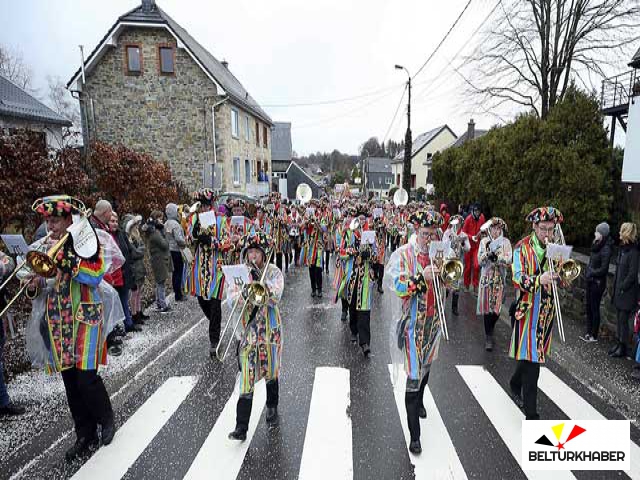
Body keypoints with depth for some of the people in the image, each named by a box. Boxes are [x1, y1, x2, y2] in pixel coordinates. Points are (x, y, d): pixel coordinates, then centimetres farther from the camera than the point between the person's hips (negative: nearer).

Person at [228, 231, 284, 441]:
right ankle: (241, 427, 3)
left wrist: (260, 280, -24)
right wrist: (244, 293, -23)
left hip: (270, 329, -1)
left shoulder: (273, 272, -4)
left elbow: (275, 298, -17)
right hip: (248, 329, 1)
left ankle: (272, 409, 38)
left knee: (271, 371, 14)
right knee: (247, 376, -2)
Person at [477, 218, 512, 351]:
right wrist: (488, 252, -19)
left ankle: (490, 330, 26)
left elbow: (508, 261, -8)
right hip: (486, 277, 0)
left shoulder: (505, 242, 2)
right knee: (487, 306, -3)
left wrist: (496, 256, -21)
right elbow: (480, 261, -2)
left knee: (496, 307, -1)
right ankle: (488, 337, 7)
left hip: (500, 278, 0)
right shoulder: (484, 241, 4)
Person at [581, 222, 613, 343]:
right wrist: (588, 272, 3)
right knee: (589, 307, 15)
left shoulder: (605, 249, -19)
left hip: (598, 283, -8)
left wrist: (591, 273, -12)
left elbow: (603, 269, -21)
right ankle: (589, 332, 27)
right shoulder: (596, 245, 6)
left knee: (595, 308, 2)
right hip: (590, 281, 8)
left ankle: (594, 336, 15)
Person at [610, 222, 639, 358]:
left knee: (623, 320, 1)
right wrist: (616, 287, 10)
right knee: (620, 319, 15)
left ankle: (623, 348, 12)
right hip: (619, 291, 8)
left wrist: (622, 288, -13)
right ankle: (619, 343, 26)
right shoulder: (623, 248, 7)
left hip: (627, 292, -8)